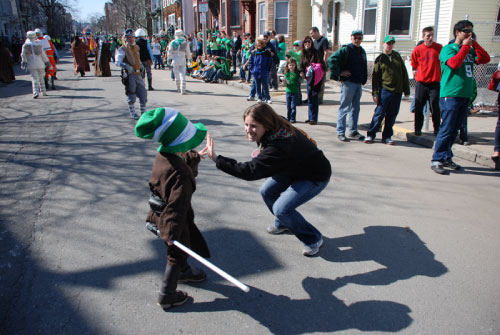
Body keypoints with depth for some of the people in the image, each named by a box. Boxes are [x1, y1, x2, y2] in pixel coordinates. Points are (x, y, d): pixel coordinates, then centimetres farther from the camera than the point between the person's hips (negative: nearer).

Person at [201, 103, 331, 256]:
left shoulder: (279, 146, -40)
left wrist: (216, 159, -42)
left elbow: (249, 171, -42)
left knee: (281, 208, -19)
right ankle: (283, 224, 33)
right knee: (267, 191, 7)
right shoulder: (276, 131, -13)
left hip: (316, 176, -9)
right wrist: (262, 154, -4)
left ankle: (314, 239, 4)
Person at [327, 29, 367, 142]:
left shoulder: (362, 51, 14)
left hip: (359, 83, 7)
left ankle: (353, 131, 21)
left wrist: (363, 80, 14)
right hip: (348, 82, -7)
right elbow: (331, 60, -17)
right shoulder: (346, 50, -9)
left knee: (355, 108, 11)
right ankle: (340, 132, 3)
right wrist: (339, 72, -15)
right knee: (344, 108, -3)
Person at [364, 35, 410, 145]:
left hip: (397, 91, 3)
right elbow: (375, 77, 1)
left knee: (392, 115, 7)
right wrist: (375, 93, -5)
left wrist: (406, 89, 10)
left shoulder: (397, 56, 12)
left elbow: (404, 73, 14)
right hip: (385, 90, -3)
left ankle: (387, 136, 16)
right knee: (379, 113, -4)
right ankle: (370, 135, 6)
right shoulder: (379, 59, 4)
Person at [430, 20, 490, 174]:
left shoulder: (470, 50, 17)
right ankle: (437, 160, -6)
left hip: (465, 95, 7)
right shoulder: (448, 48, -3)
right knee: (446, 129, -11)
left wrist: (474, 43, 3)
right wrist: (465, 46, -12)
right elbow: (454, 63, -20)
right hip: (450, 95, -7)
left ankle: (446, 158, 17)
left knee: (454, 130, 10)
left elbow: (485, 59, 7)